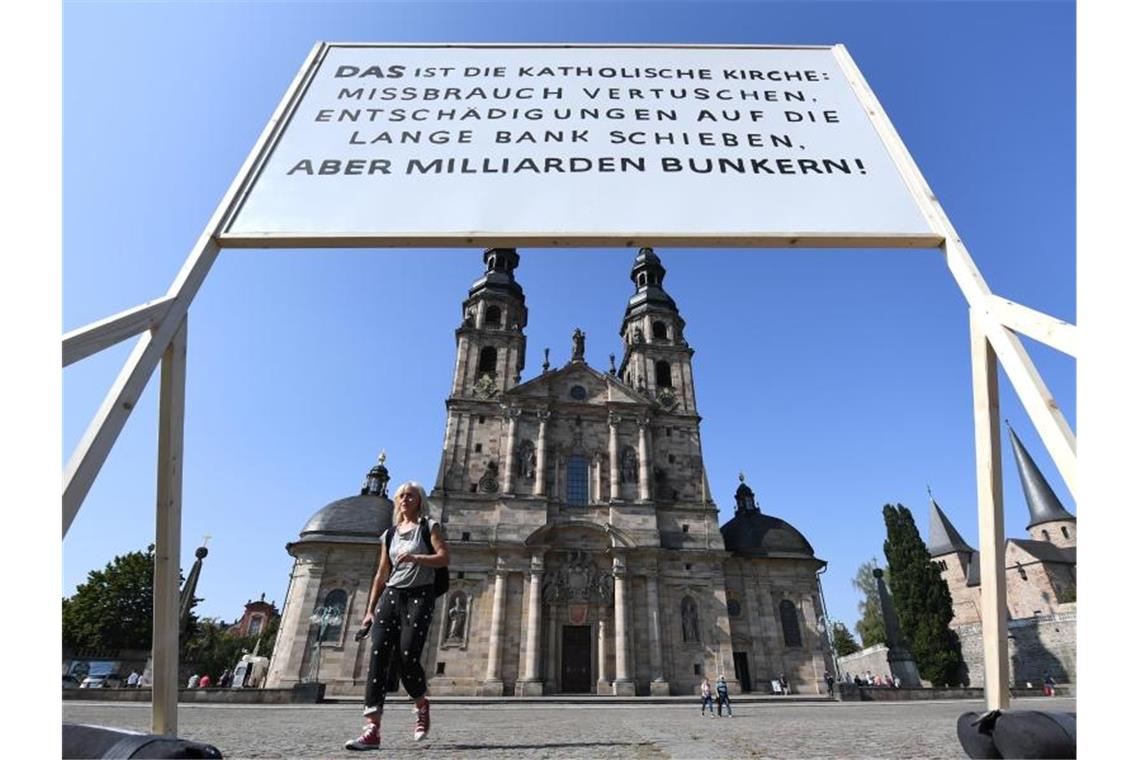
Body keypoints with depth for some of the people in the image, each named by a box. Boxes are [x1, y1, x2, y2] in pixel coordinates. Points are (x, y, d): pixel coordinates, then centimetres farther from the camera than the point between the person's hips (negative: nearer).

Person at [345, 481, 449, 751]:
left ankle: (422, 705, 18)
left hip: (420, 596, -4)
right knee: (378, 656, -9)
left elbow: (444, 558, -8)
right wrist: (370, 609, 11)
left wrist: (414, 557, -22)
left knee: (407, 656, -12)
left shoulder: (429, 526, 3)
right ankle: (372, 730, -9)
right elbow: (381, 575, 16)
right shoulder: (389, 534, 16)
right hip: (391, 595, 4)